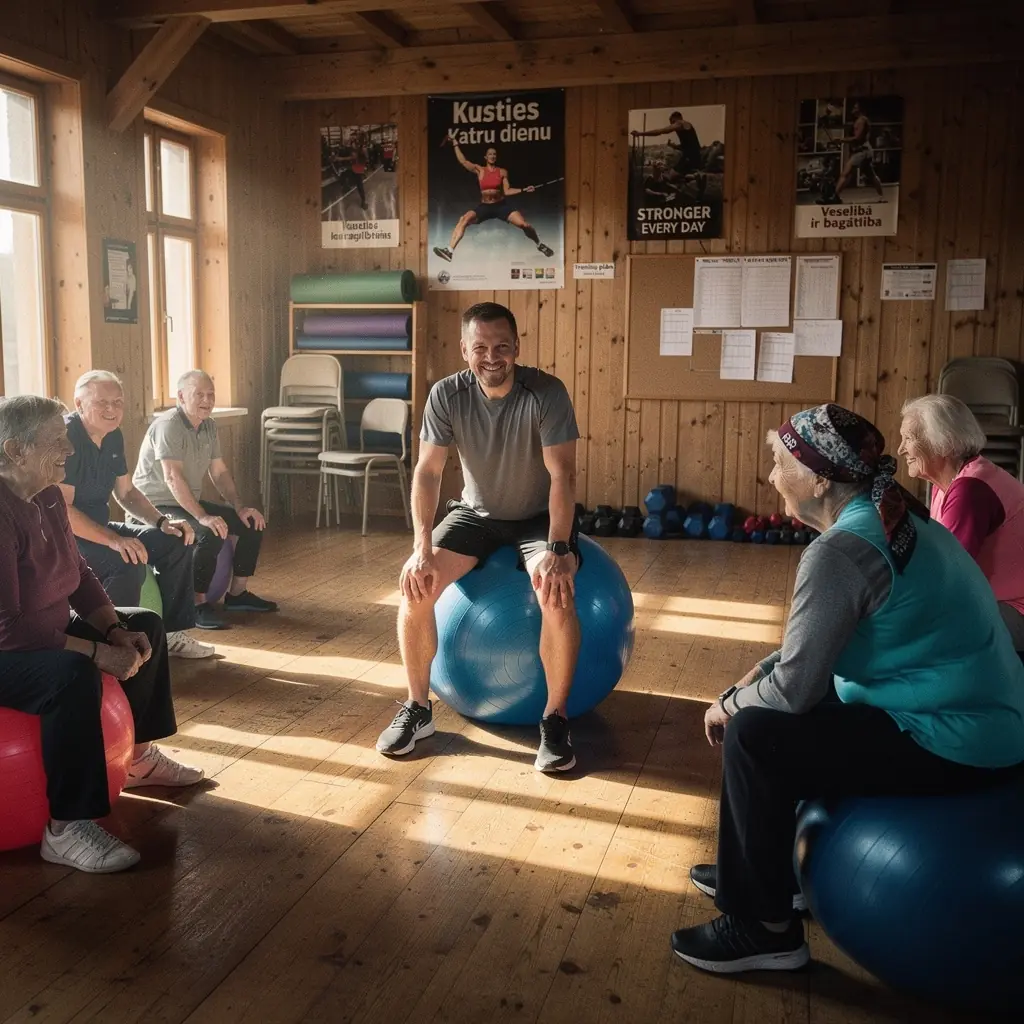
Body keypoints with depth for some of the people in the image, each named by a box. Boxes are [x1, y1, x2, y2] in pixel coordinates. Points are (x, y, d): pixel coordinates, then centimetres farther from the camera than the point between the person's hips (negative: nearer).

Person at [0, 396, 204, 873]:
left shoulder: (48, 497, 0)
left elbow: (78, 574, 9)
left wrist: (116, 631, -5)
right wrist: (97, 652, -29)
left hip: (47, 632, 10)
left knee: (147, 625, 14)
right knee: (74, 676, -37)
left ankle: (138, 755, 25)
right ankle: (66, 829, -25)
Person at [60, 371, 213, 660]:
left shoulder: (113, 436, 5)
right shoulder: (65, 437, -22)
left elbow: (126, 492, 15)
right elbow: (61, 510, -29)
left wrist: (162, 522, -1)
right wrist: (113, 539, -36)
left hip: (97, 528, 9)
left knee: (176, 543, 4)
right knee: (129, 564, -33)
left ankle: (171, 634, 10)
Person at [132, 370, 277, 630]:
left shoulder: (209, 426, 6)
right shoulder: (168, 425, -21)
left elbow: (219, 472, 11)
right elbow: (173, 477, -30)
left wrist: (239, 507, -2)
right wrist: (203, 517, -36)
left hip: (189, 502, 9)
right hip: (157, 506, -9)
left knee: (252, 523, 2)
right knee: (212, 534, -33)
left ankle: (237, 594, 12)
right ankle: (198, 605, -20)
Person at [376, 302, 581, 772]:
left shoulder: (547, 392, -22)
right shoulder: (446, 395, -14)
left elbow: (562, 475, -24)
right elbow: (428, 471, -13)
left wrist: (557, 550, -33)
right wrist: (422, 547, -23)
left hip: (539, 516, -3)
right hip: (476, 514, 3)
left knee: (555, 590, -33)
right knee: (415, 583, -20)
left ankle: (555, 720, -15)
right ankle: (417, 709, -2)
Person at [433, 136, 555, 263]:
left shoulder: (502, 172, 2)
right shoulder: (479, 170, 1)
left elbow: (507, 191, 1)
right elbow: (462, 160, -6)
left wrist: (523, 190, -9)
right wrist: (454, 142, -9)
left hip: (501, 205, 0)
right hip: (484, 207, 0)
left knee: (524, 224, -14)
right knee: (464, 219, -25)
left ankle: (540, 245, 15)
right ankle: (449, 251, -29)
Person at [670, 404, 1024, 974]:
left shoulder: (842, 552, -23)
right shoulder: (893, 517, 7)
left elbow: (794, 686, -20)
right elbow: (812, 645, 17)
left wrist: (729, 705, -2)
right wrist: (755, 677, 9)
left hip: (956, 744, -10)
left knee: (753, 736, -10)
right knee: (763, 707, 16)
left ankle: (765, 930, 4)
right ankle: (755, 872, 31)